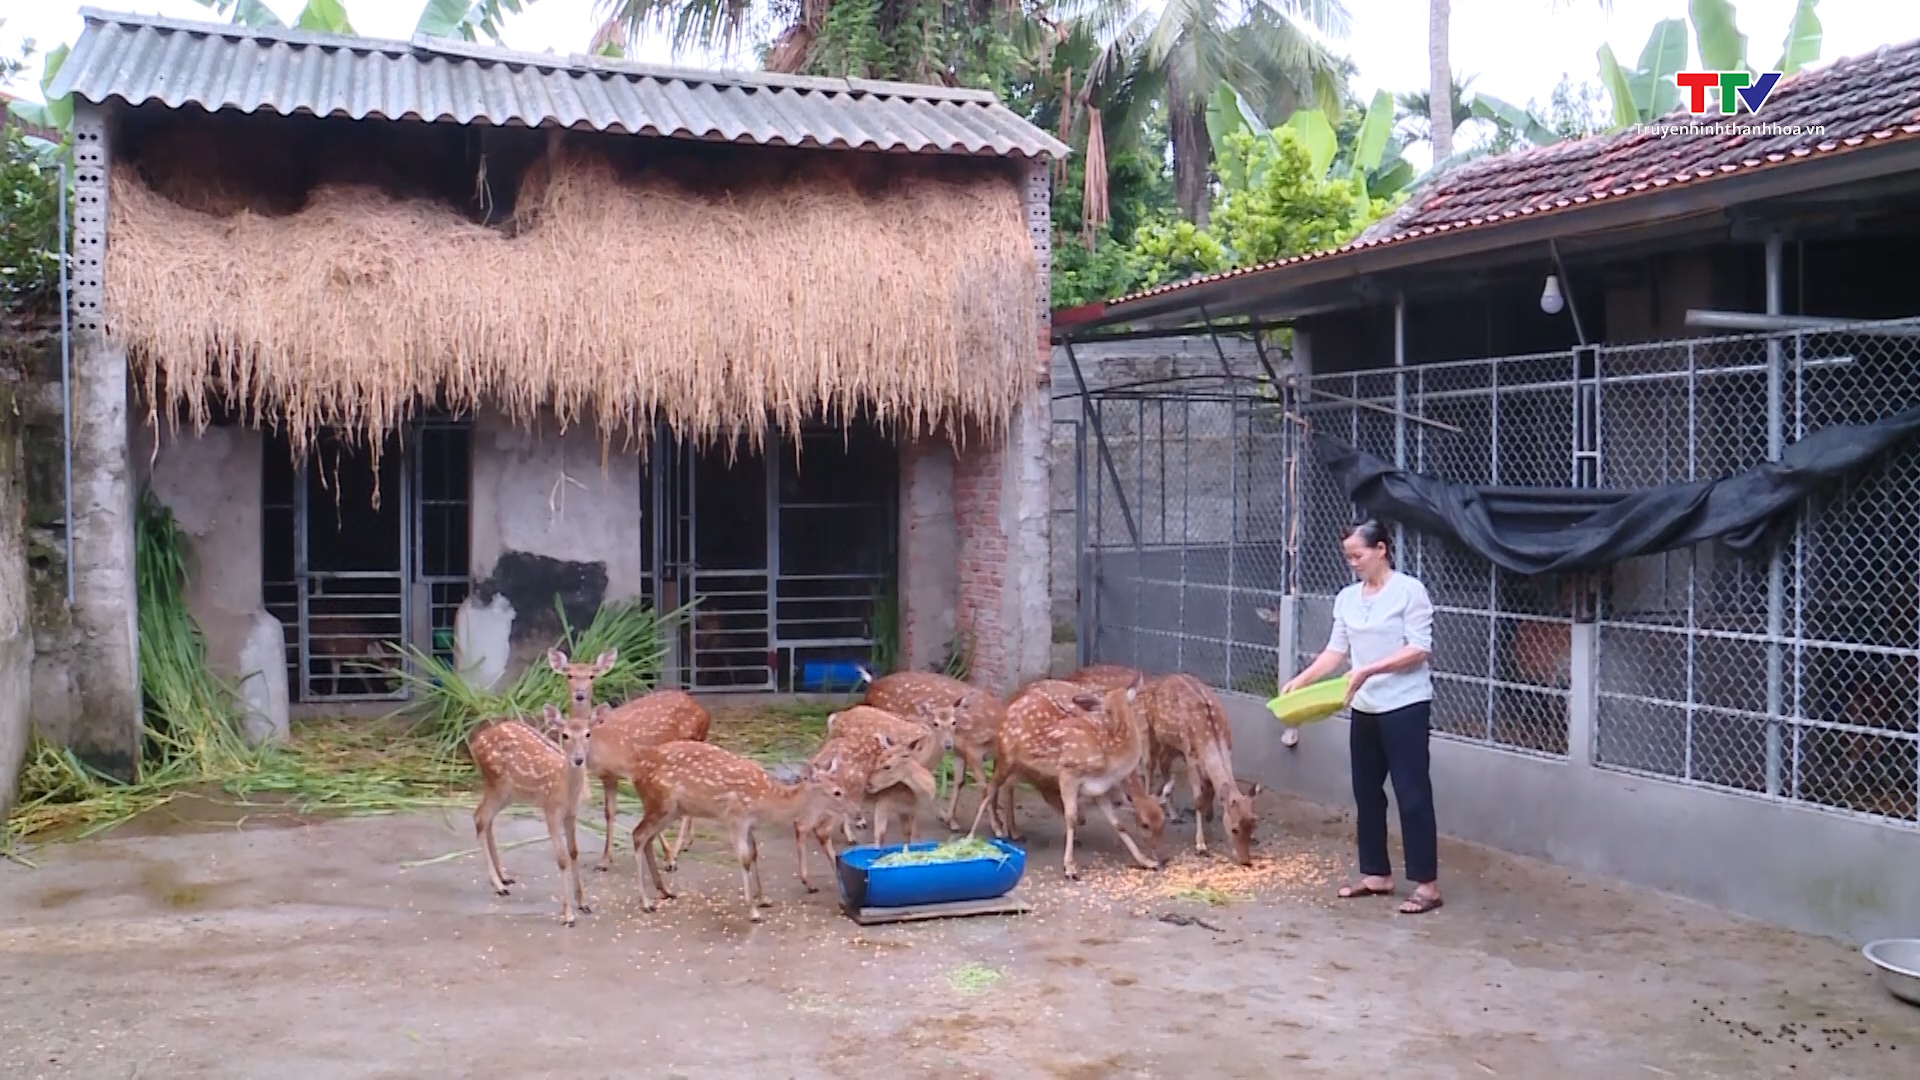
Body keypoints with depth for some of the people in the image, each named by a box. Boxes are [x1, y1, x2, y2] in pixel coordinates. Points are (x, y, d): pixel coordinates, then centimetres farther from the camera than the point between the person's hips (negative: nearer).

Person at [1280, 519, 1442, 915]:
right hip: (1365, 708, 7)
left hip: (1405, 705, -7)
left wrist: (1369, 670, -23)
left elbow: (1420, 649, -15)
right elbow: (1335, 651, 9)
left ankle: (1427, 884, -1)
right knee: (1367, 791, 11)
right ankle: (1376, 874, 22)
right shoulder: (1347, 598, 9)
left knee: (1412, 792, -5)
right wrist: (1299, 680, -3)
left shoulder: (1409, 590, -10)